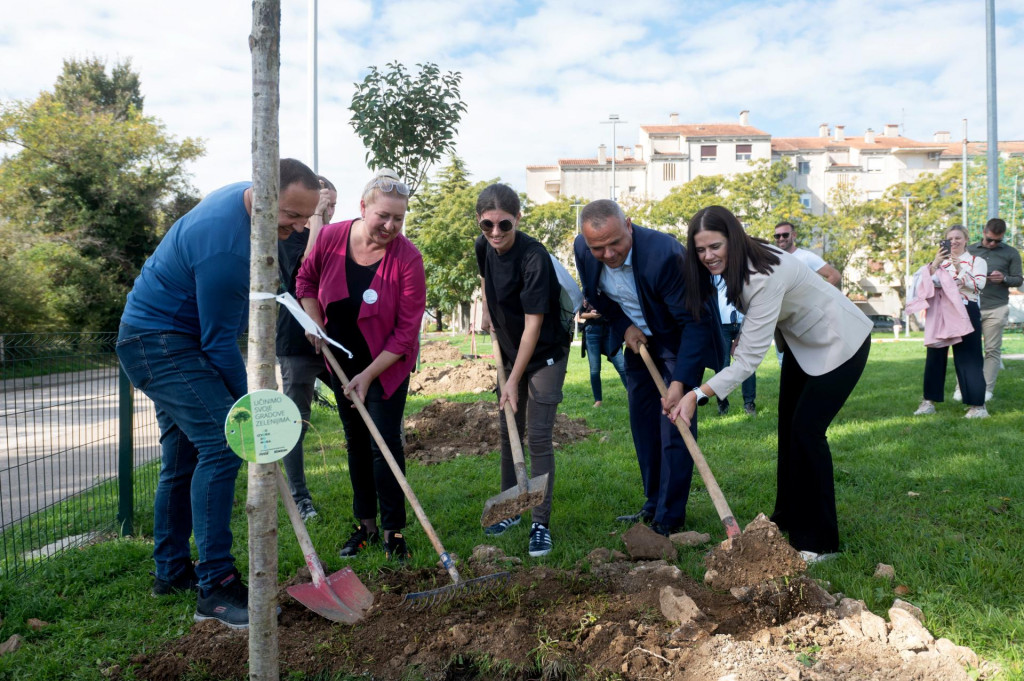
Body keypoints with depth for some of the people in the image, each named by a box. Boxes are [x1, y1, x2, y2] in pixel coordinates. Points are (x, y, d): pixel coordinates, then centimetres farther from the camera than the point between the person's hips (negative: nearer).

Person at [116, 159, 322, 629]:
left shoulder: (246, 197, 1)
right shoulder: (225, 247, -31)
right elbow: (219, 341, -24)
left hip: (171, 338, 10)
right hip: (160, 340, -10)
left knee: (183, 457, 14)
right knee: (221, 445, -21)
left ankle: (171, 571, 27)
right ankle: (215, 587, -17)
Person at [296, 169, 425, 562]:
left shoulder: (407, 258, -23)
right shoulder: (330, 238, -13)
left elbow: (407, 330, -20)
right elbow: (306, 280, 9)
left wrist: (368, 376, -20)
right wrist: (315, 324, -5)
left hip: (387, 364, -4)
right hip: (343, 359, 4)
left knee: (385, 442, -6)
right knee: (356, 441, 12)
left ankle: (393, 531, 8)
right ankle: (366, 524, 26)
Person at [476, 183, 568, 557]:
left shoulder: (534, 258, -28)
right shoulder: (484, 247, -6)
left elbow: (533, 325, -27)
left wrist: (514, 380, -25)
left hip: (545, 354, -7)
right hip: (510, 351, 7)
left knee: (538, 437, -8)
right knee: (508, 432, 14)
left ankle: (541, 523, 2)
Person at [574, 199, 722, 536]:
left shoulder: (664, 253, -36)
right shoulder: (583, 250, -17)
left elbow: (695, 321, -32)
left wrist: (680, 382, -38)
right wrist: (624, 326, -10)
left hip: (679, 340, -6)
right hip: (639, 337, 6)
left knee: (675, 424, -9)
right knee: (642, 420, 11)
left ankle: (669, 519, 3)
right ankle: (653, 505, 25)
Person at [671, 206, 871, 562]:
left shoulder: (766, 276, -36)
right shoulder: (737, 265, -12)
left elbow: (749, 358, -40)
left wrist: (698, 395, -47)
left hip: (839, 342, -9)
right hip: (801, 341, 9)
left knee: (807, 430, -13)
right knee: (788, 426, 11)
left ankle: (819, 542, -1)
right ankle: (788, 519, 27)